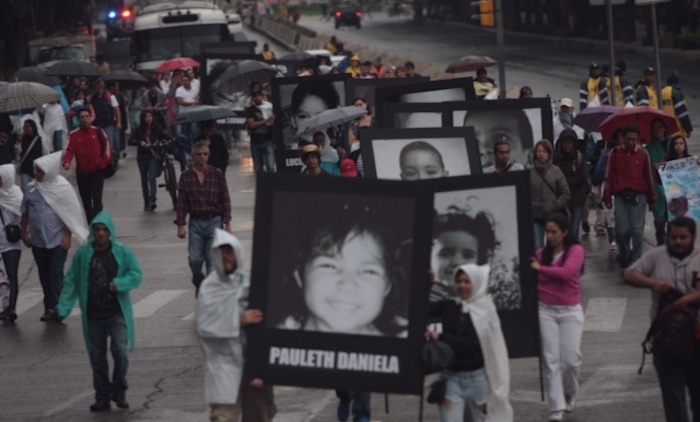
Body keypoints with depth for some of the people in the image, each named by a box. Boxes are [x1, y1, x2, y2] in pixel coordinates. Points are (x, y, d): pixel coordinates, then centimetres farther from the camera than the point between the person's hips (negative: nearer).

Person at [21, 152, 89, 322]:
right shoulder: (31, 188, -3)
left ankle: (55, 307, 2)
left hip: (58, 239, -4)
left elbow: (72, 214, -7)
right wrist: (24, 233, 9)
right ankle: (49, 306, 22)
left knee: (56, 274, -2)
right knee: (44, 274, 12)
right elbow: (25, 213, 8)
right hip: (37, 240, 4)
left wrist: (68, 236, -11)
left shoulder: (62, 188, -12)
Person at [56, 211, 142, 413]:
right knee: (97, 357, 8)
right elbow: (71, 281, 2)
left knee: (120, 351, -13)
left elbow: (136, 275, -1)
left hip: (117, 313, -2)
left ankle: (119, 391, 8)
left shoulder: (122, 252, -3)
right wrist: (64, 309, -5)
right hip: (93, 315, 2)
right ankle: (102, 397, 20)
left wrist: (119, 284, -20)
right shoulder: (83, 254, -1)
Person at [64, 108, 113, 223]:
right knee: (86, 200, 10)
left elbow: (107, 148, 7)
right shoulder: (74, 135, 2)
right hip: (81, 173, 2)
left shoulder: (98, 132, 1)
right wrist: (66, 162, -28)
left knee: (97, 199, -12)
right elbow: (69, 150, -9)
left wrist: (103, 163, -2)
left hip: (97, 172, -2)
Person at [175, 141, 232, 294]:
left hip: (214, 221, -1)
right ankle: (199, 283, 26)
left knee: (213, 259, -6)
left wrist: (227, 224, -2)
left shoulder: (217, 174, 0)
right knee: (194, 259, -2)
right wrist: (181, 225, -1)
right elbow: (182, 202, 4)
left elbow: (225, 201, 2)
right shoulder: (186, 176, 3)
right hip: (195, 222, 1)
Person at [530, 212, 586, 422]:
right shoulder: (541, 253, 5)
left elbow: (566, 272, -19)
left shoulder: (576, 251, -3)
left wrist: (541, 269, -10)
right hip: (545, 310, 2)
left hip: (570, 311, -2)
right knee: (551, 359, -4)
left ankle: (569, 395, 27)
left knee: (571, 359, -3)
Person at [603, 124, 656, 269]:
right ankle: (623, 254, 27)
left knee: (637, 230, -4)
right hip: (620, 197, 0)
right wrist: (607, 198, 2)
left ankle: (635, 261, 0)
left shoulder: (643, 154, 4)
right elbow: (609, 177, 5)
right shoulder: (615, 153, 4)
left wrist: (652, 199, 9)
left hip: (638, 197, 0)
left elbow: (649, 177, 8)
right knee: (621, 230, 2)